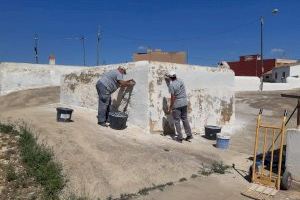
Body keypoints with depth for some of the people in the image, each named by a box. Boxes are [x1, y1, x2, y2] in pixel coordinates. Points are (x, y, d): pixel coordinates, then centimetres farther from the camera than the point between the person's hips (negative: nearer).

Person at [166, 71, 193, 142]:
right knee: (185, 119, 16)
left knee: (177, 120, 4)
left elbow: (173, 97, -16)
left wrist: (170, 107, -9)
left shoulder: (171, 85, -15)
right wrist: (169, 76, 42)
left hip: (177, 104, -6)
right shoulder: (181, 81, 4)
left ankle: (180, 137, 7)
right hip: (184, 103, 6)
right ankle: (189, 135, 19)